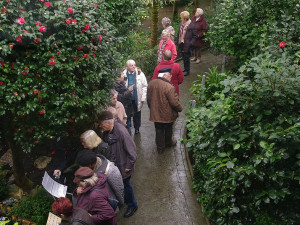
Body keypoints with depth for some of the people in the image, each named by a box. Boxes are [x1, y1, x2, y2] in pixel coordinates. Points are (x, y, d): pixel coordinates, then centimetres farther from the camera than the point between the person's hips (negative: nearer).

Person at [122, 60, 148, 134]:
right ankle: (128, 128, 27)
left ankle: (137, 128, 31)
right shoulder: (123, 75, -5)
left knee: (137, 114, 14)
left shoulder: (140, 74, -3)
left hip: (137, 99, 1)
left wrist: (143, 97, -6)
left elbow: (145, 86, -2)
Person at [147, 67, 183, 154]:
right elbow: (174, 102, -22)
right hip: (167, 115, -4)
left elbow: (148, 99, 7)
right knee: (168, 129, 22)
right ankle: (168, 143, 44)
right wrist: (180, 109, -3)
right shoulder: (169, 87, -26)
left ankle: (160, 147, 27)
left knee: (159, 130, 18)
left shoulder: (151, 83, -4)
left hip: (155, 113, 4)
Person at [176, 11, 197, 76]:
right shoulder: (181, 24, 5)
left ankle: (187, 71, 16)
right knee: (183, 57, 16)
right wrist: (177, 42, 10)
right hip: (181, 44, 6)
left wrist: (191, 43, -17)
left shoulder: (191, 25, -15)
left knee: (186, 58, 3)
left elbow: (195, 36, -9)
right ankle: (185, 69, 30)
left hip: (187, 45, -6)